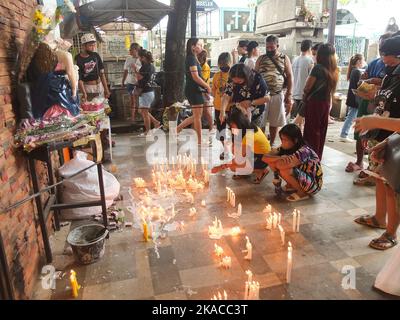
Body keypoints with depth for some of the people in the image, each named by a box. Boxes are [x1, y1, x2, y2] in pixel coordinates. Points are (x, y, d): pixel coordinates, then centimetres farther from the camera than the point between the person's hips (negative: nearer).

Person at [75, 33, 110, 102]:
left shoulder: (96, 55, 2)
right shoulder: (78, 59, -11)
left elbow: (101, 73, 5)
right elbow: (79, 79, -15)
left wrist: (106, 88, 1)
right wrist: (84, 93, -27)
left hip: (100, 86, 5)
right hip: (88, 88, -5)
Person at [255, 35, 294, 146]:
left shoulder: (284, 58, 5)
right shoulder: (261, 59, 7)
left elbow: (290, 77, 4)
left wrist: (289, 95, -3)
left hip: (278, 95, 0)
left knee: (274, 122, 9)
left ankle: (271, 144, 23)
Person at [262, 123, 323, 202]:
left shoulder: (303, 151, -29)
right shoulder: (285, 148, -7)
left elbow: (281, 165, -42)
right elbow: (265, 158, -15)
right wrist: (280, 158, -31)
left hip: (313, 184, -7)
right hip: (301, 176, 8)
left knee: (284, 170, -31)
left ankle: (302, 193, -8)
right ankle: (291, 186, 9)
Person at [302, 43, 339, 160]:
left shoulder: (318, 68, -13)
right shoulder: (334, 70, 6)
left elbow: (307, 88, -10)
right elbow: (331, 89, 6)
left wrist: (305, 97, 6)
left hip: (314, 102, -6)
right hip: (326, 103, 7)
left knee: (311, 131, 2)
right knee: (321, 132, 13)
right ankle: (317, 158, 22)